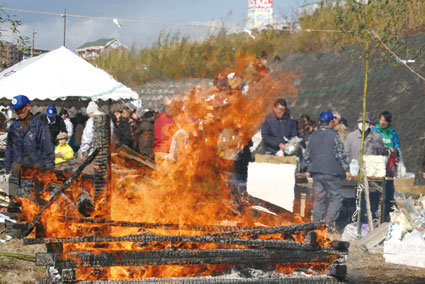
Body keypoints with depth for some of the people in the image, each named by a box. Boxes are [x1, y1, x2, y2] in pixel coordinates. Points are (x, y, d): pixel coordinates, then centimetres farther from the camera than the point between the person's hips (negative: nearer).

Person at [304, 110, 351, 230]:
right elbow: (340, 155, -8)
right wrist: (346, 170, -2)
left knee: (319, 198, 11)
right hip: (330, 172, -6)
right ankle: (329, 222, -10)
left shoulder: (313, 136, 10)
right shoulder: (333, 135, -7)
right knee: (336, 196, 0)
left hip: (316, 172, 6)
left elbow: (307, 156, 14)